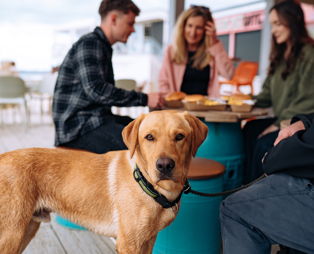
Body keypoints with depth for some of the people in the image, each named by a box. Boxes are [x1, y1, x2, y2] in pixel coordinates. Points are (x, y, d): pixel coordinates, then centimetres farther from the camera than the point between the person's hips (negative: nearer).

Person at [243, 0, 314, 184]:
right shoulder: (280, 55, 17)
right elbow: (268, 94, 17)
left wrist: (278, 124, -17)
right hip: (282, 120, 7)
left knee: (265, 143, -28)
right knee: (250, 129, -19)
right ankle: (247, 189, -18)